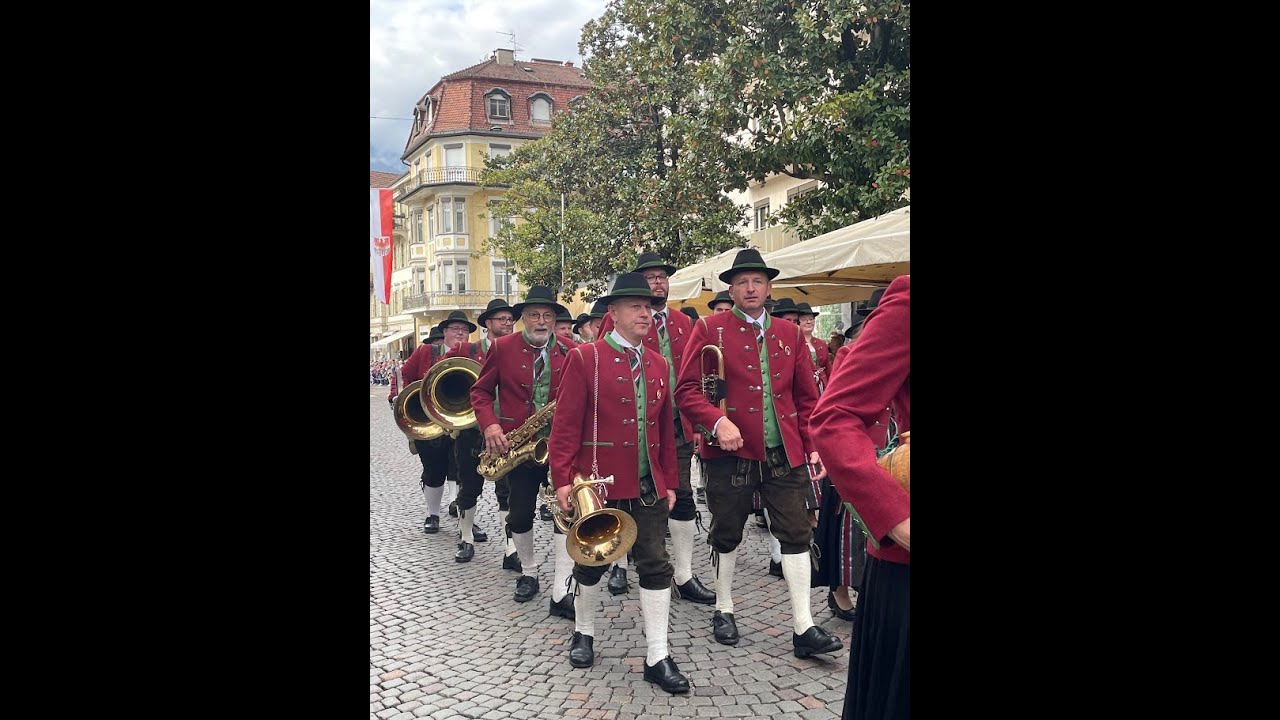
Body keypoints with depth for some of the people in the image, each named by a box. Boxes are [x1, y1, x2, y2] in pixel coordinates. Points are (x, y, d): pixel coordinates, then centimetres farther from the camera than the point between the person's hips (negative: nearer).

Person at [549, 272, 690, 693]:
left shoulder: (658, 364, 10)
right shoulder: (585, 358, -6)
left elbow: (665, 427, 13)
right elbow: (566, 424, -9)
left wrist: (669, 481, 12)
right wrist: (562, 480, -14)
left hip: (649, 486, 4)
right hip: (598, 483, -4)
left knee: (656, 566, 2)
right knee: (591, 561, 12)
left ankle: (657, 657, 10)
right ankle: (584, 632, 35)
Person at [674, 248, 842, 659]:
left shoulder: (790, 333, 11)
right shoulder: (710, 329, -1)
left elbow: (807, 397, 12)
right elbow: (687, 390, -7)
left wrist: (813, 446, 4)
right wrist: (717, 422, -23)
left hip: (784, 452, 3)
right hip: (731, 451, -3)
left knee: (797, 533, 1)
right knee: (726, 533, 10)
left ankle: (803, 628, 8)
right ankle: (723, 610, 29)